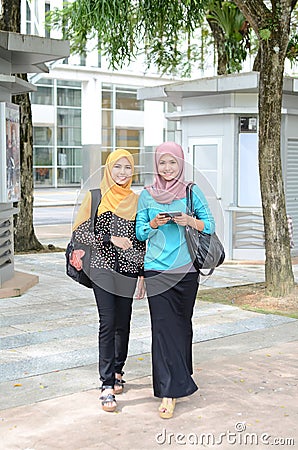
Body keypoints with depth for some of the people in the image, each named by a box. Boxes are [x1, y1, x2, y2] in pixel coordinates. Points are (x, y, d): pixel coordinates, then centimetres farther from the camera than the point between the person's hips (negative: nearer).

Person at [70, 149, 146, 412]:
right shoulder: (96, 197, 1)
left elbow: (141, 241, 11)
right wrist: (110, 238, -16)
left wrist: (143, 274, 7)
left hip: (128, 270, 3)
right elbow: (79, 233, -4)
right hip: (103, 268, -3)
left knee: (123, 324, 9)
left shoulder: (136, 201, 9)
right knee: (108, 324, -10)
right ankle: (107, 386, -8)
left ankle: (117, 372, 28)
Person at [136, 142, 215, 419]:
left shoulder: (192, 192, 5)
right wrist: (154, 223, -10)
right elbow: (140, 233, 10)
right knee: (163, 326, -5)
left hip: (186, 269, 0)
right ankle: (169, 392, -3)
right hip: (157, 270, 0)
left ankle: (178, 379, 28)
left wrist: (190, 221, -13)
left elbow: (210, 226, 6)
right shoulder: (147, 195, 7)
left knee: (182, 324, 9)